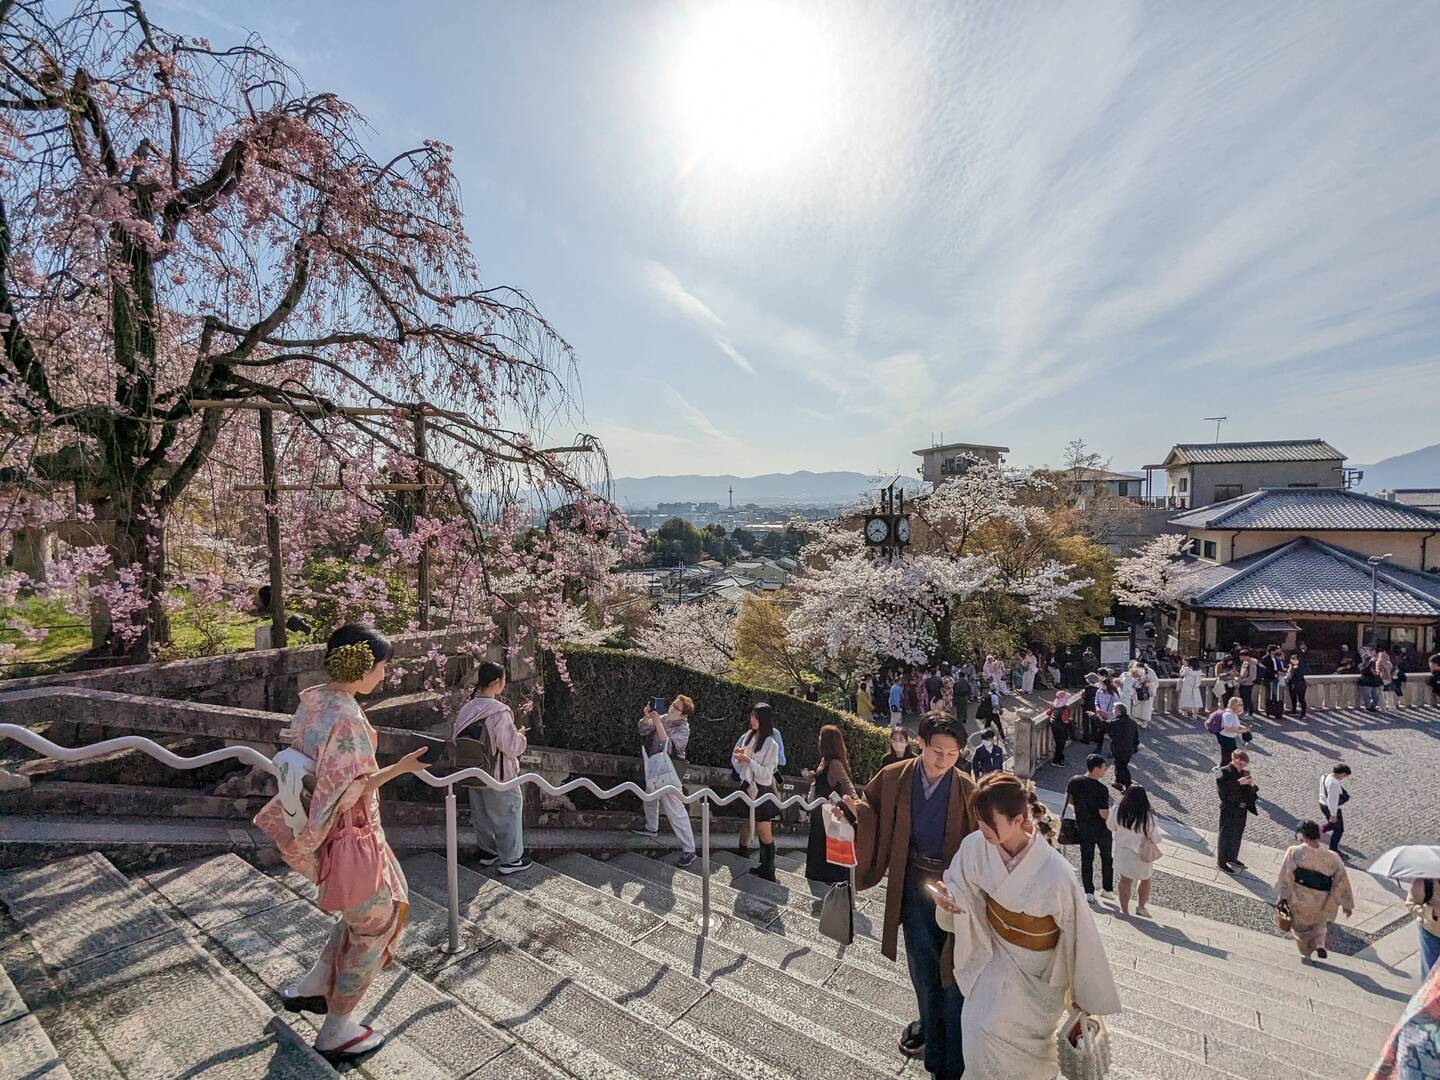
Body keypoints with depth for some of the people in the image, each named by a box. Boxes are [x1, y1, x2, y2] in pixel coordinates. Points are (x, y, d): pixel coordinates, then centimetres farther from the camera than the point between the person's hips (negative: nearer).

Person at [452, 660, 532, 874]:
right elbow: (511, 746, -24)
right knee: (507, 814, 11)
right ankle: (511, 859, 21)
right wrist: (520, 735, -3)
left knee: (481, 812, 23)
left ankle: (487, 852, 39)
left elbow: (455, 738, 6)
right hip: (498, 776, -6)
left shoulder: (466, 709, -6)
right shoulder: (499, 711, -26)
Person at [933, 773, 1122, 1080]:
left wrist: (1089, 995, -3)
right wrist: (949, 898, -26)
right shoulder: (975, 846, -23)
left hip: (1035, 967, -2)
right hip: (995, 953, 3)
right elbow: (958, 883, -3)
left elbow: (1079, 934, -17)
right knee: (978, 1024, -1)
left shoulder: (1056, 874, -33)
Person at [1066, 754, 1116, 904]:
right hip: (1101, 828, -3)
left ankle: (1089, 892, 19)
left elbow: (1068, 799, 1)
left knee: (1086, 859, 13)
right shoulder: (1102, 789, -23)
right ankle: (1107, 889, 29)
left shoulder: (1074, 781, -10)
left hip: (1083, 827, 3)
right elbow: (1104, 814, -22)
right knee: (1107, 858, 19)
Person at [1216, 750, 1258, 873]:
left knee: (1238, 835, 19)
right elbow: (1222, 787, -29)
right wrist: (1239, 782, -31)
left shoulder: (1245, 773, 4)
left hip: (1242, 810, 7)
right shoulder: (1225, 772, -16)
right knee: (1226, 835, 4)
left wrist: (1251, 785, -13)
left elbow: (1251, 792, 8)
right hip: (1229, 810, -7)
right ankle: (1221, 861, 17)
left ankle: (1232, 858, 38)